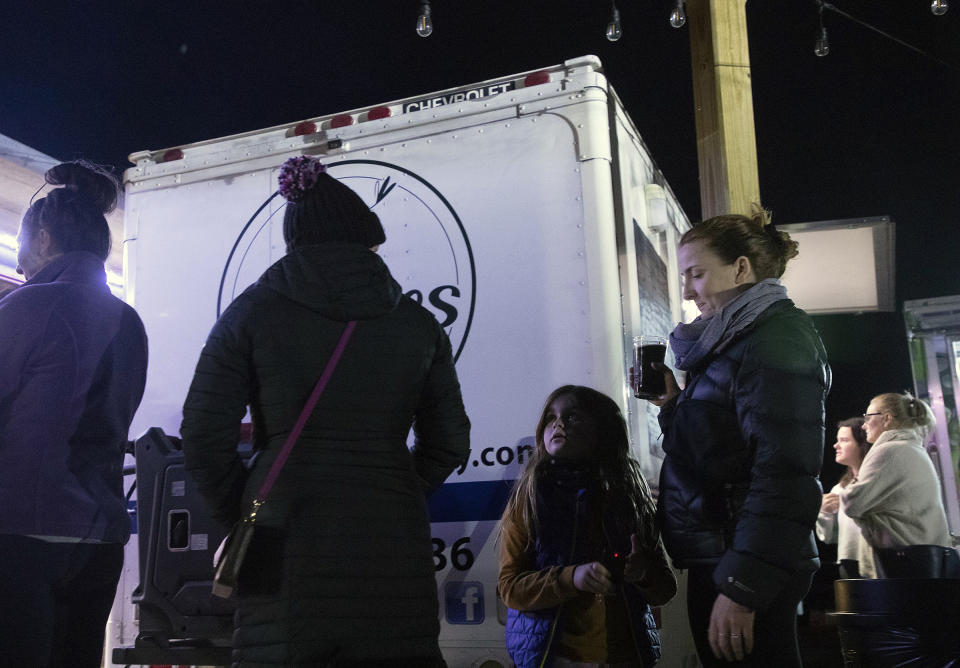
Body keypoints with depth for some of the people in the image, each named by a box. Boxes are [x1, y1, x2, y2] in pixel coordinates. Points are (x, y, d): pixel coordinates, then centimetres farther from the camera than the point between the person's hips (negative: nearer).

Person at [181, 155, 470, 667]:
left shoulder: (252, 311, 3)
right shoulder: (417, 323, 8)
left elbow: (204, 436, -1)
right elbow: (448, 442, 11)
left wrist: (242, 513, 12)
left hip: (287, 544, -1)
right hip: (392, 547, 2)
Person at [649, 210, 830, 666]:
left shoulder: (775, 337, -13)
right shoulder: (733, 341, 15)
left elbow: (784, 473, -22)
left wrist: (743, 586, -23)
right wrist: (674, 403, 8)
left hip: (751, 570, -9)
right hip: (716, 556, 9)